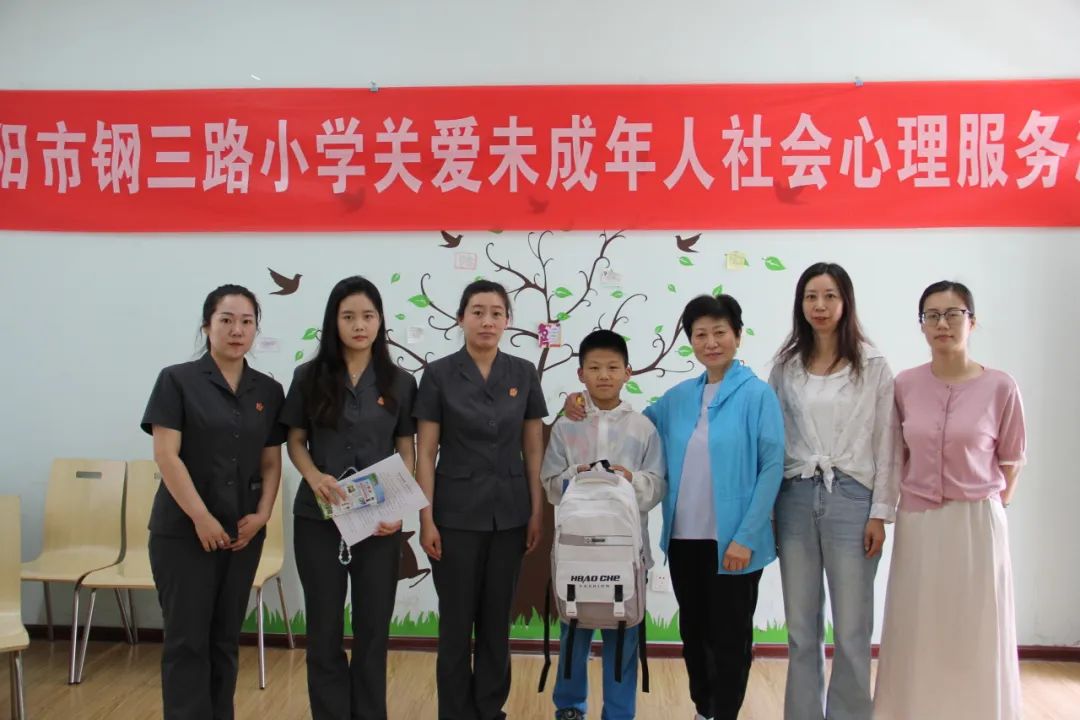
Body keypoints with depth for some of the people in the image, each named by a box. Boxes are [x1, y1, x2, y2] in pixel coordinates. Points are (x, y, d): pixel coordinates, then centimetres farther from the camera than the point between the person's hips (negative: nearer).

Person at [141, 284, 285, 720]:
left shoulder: (268, 391, 7)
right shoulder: (177, 380, -5)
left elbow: (271, 462, 9)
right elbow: (166, 456, -11)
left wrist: (262, 514, -5)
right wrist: (201, 517, -14)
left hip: (243, 531, 4)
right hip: (182, 529, -4)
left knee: (226, 637, 12)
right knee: (187, 638, 0)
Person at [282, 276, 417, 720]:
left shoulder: (400, 382, 2)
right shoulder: (309, 377, 0)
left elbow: (407, 450, 3)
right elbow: (295, 442, 5)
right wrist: (315, 477, -16)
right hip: (319, 519, 0)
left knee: (373, 628, 10)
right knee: (325, 629, 8)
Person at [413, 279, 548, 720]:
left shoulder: (523, 374, 2)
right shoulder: (439, 374, -6)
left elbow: (533, 449, 5)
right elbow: (425, 453, -5)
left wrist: (536, 512, 2)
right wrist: (426, 518, -9)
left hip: (509, 511, 3)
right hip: (456, 511, -2)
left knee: (497, 618, 12)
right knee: (457, 619, 6)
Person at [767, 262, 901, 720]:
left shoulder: (872, 364, -1)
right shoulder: (786, 365, 7)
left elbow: (887, 443, -1)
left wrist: (880, 513, -5)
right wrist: (767, 507, 4)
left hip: (851, 498, -2)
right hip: (796, 498, 3)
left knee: (851, 631, 3)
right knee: (801, 629, 12)